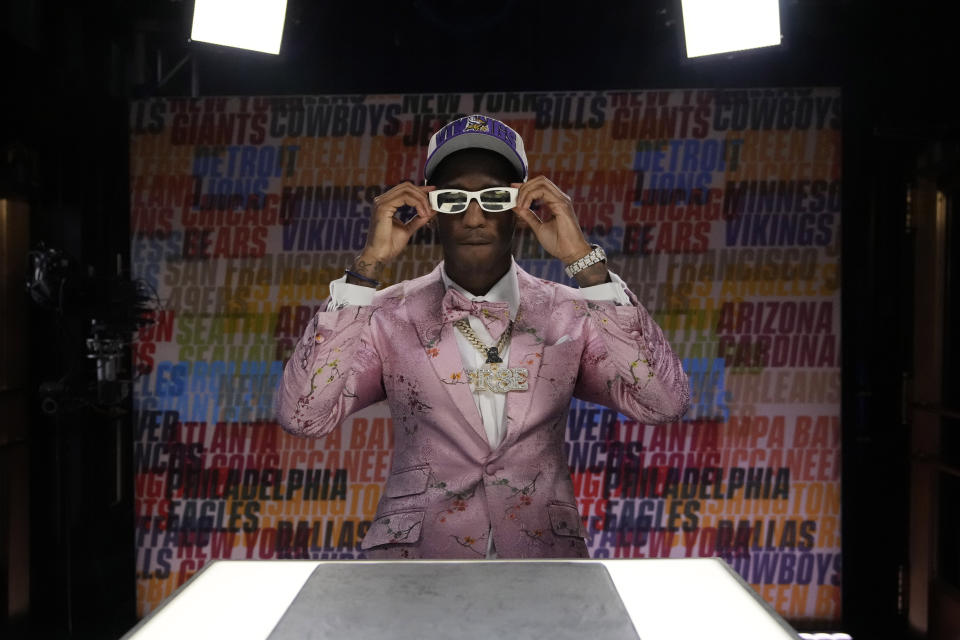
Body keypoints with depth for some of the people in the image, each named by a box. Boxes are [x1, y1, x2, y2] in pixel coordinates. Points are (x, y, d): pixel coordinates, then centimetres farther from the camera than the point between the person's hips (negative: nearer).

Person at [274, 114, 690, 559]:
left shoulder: (571, 313, 3)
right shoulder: (388, 315, 3)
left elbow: (665, 404, -9)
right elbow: (302, 416, -10)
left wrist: (584, 260, -13)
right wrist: (368, 264, -11)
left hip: (545, 547, 1)